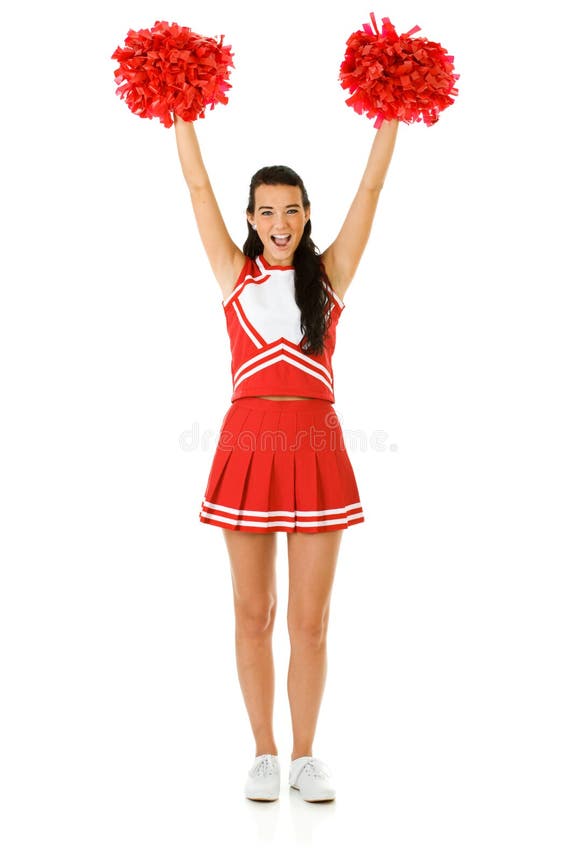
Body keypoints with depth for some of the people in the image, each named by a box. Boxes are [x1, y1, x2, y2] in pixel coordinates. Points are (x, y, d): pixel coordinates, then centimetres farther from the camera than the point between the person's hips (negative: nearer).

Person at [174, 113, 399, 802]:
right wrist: (179, 112, 8)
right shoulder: (235, 274, 9)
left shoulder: (329, 274, 9)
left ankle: (305, 756, 20)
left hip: (316, 447, 0)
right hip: (249, 442, 0)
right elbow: (198, 186, 8)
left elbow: (372, 187, 8)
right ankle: (264, 753, 22)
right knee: (253, 613, 7)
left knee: (309, 619, 5)